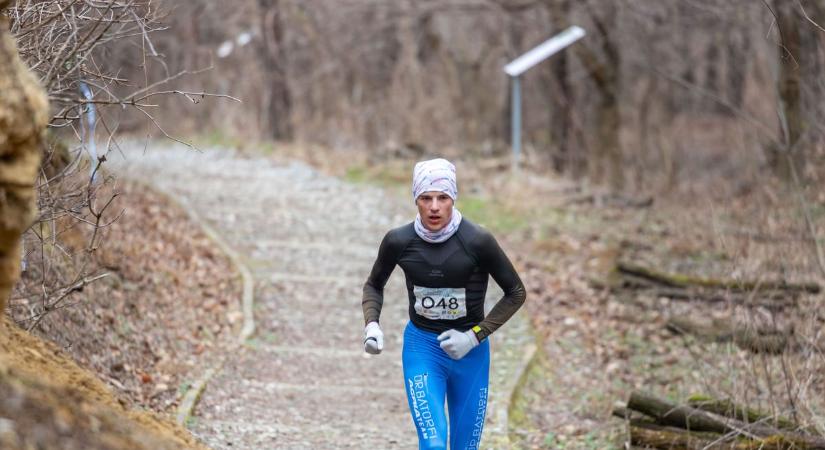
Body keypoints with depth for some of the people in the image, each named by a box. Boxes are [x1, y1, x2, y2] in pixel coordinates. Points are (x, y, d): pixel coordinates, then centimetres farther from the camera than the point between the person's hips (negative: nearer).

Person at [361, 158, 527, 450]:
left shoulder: (478, 241, -16)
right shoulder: (399, 241, -9)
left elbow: (516, 292, -4)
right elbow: (374, 285, 11)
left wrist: (474, 336, -11)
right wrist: (371, 324, -7)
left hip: (470, 350, 0)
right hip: (421, 347, 0)